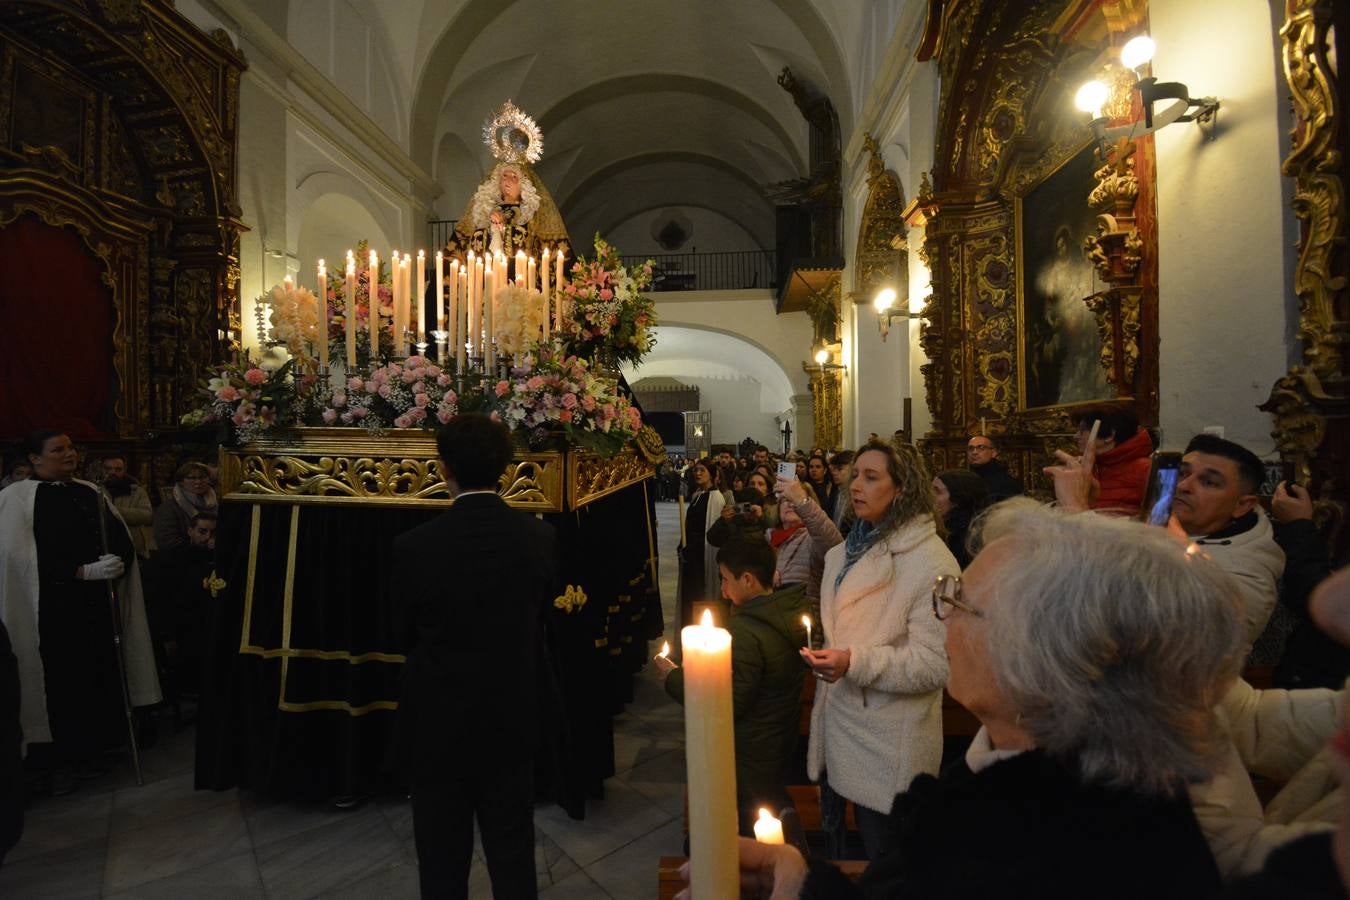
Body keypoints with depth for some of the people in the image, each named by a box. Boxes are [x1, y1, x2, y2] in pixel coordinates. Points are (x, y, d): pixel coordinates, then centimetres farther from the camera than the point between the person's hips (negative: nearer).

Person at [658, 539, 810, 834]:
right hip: (783, 741, 8)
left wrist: (672, 676, -17)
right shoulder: (795, 610, -5)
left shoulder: (744, 633, -32)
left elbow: (727, 705, -28)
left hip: (749, 753, -8)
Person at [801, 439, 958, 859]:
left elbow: (935, 663, -21)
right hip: (839, 731, 7)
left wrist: (854, 662, -28)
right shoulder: (847, 552, 8)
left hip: (889, 746, -7)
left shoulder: (931, 562, -19)